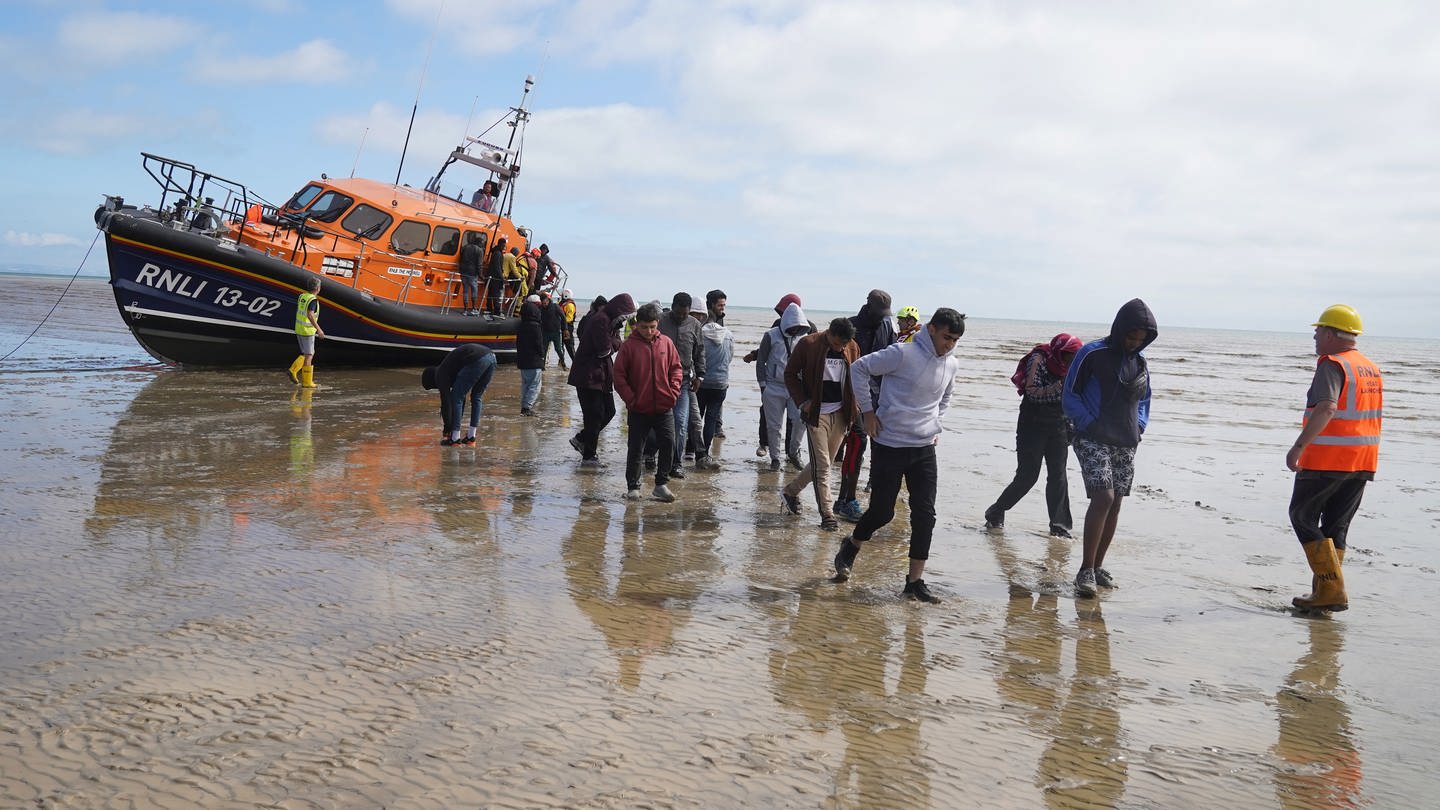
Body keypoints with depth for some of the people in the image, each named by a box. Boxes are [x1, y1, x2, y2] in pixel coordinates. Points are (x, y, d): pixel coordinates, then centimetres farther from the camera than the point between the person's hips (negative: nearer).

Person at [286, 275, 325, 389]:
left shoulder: (302, 296, 6)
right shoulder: (313, 300, -19)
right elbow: (310, 315, -32)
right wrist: (318, 329, -31)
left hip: (298, 329, 8)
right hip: (307, 331, -8)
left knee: (308, 353, 20)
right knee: (308, 356, 1)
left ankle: (293, 370, 6)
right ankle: (307, 382, 4)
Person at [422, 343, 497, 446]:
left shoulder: (440, 374, 11)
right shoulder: (449, 369, 34)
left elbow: (445, 403, 9)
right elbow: (462, 397, 38)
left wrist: (446, 432, 17)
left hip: (477, 360, -8)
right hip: (491, 357, 8)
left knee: (456, 397, 8)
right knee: (476, 397, 23)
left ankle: (454, 438, 11)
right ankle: (471, 437, 24)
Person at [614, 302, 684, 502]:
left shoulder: (666, 343, 3)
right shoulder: (629, 345, -4)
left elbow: (676, 367, 10)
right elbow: (619, 375, -3)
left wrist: (673, 390, -3)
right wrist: (631, 399, -9)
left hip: (664, 408, 2)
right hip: (639, 409, -2)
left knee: (668, 444, -3)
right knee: (635, 449, 5)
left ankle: (661, 484, 10)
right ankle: (633, 487, 17)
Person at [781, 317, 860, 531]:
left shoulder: (852, 348, 3)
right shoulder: (808, 344, -9)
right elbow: (790, 374, -2)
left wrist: (853, 407, 3)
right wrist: (802, 402, -10)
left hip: (840, 415, 5)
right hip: (817, 414, -5)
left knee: (823, 464, 12)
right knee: (822, 466, -6)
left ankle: (791, 490, 32)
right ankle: (827, 514, 0)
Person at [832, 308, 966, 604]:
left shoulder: (952, 364, 5)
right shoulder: (903, 354, -15)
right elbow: (859, 368, -9)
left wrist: (935, 424, 14)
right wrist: (867, 410, -9)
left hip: (925, 449, 5)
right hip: (889, 446, -5)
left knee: (925, 515, -1)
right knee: (882, 512, 2)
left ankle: (915, 582, 7)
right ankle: (851, 547, 32)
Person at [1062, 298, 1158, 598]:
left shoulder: (1140, 362, 12)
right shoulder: (1092, 353, -7)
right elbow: (1069, 395, -3)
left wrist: (1140, 427, 7)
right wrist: (1089, 424, -14)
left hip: (1126, 445, 7)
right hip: (1094, 440, -6)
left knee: (1115, 505, 7)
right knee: (1103, 498, -18)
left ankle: (1097, 566, 18)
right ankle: (1086, 570, -13)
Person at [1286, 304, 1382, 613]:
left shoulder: (1332, 365, -14)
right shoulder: (1371, 368, 14)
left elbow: (1326, 408, -29)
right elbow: (1370, 415, 21)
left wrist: (1299, 446, -29)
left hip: (1327, 459, -8)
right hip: (1363, 460, 8)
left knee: (1303, 516, 3)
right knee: (1336, 525, 13)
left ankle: (1332, 589, -4)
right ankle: (1326, 592, 14)